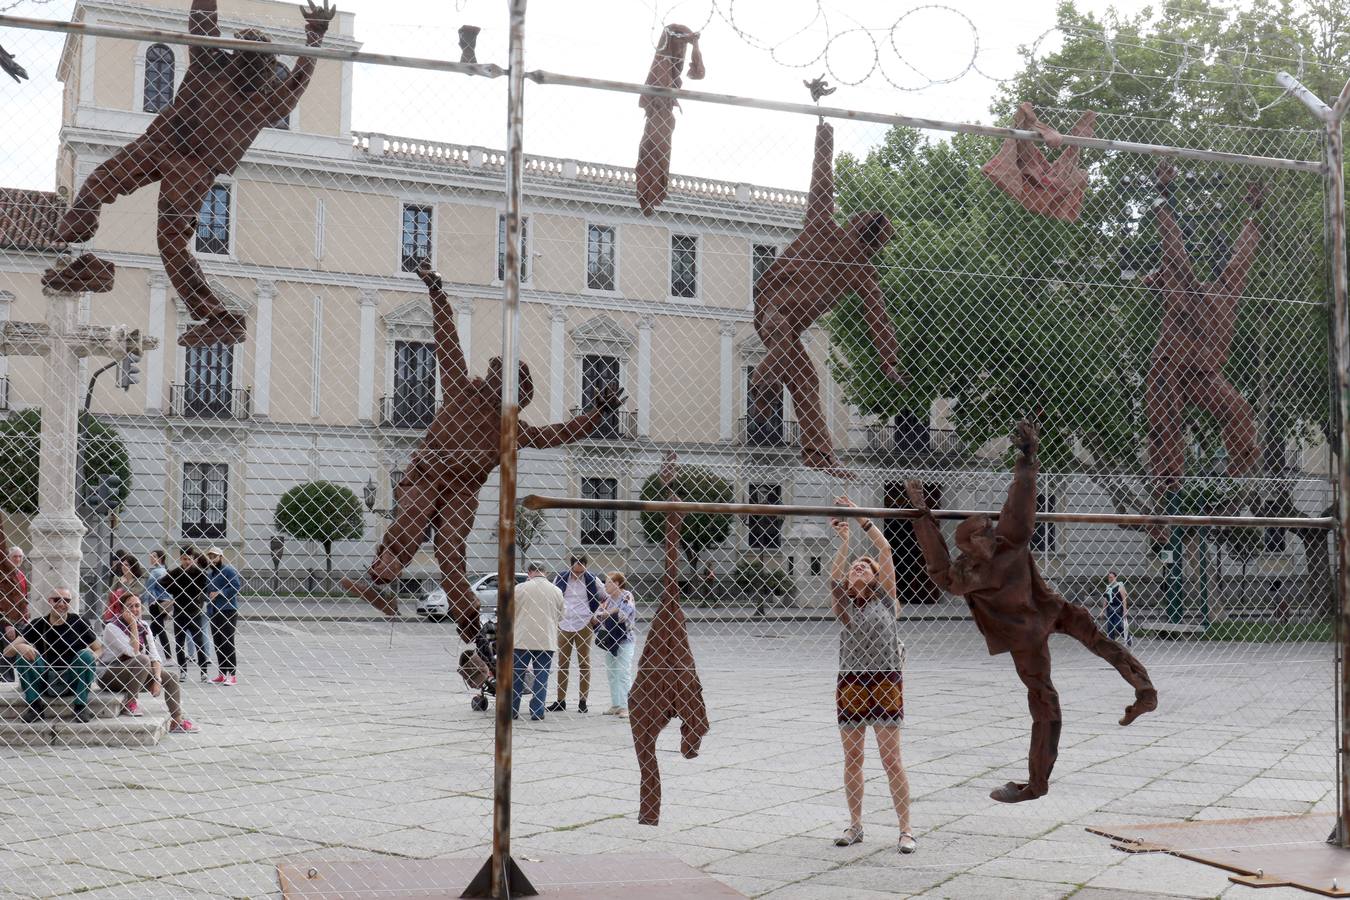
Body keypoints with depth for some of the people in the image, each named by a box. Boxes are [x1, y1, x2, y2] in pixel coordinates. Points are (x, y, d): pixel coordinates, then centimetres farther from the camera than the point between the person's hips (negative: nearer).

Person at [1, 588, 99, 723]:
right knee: (24, 654, -20)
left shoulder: (79, 624, -5)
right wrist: (19, 647, -33)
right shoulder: (37, 625, -4)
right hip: (43, 683, 1)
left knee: (86, 655, -24)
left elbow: (98, 648, 3)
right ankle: (35, 705, -12)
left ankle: (81, 705, -16)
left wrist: (94, 658, -22)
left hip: (72, 682, -1)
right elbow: (7, 651, -9)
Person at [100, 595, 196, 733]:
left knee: (172, 678, -8)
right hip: (110, 675, -7)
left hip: (135, 674, 7)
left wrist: (157, 679, -16)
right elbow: (134, 652, -24)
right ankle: (129, 704, -23)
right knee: (143, 659, -33)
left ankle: (177, 721, -4)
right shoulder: (112, 627, -16)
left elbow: (155, 655, -1)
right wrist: (133, 624, -23)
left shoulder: (143, 626, 4)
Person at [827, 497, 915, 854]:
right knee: (852, 759, 8)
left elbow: (885, 550, -3)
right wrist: (844, 541, -20)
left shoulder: (885, 599, 5)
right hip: (849, 684, 3)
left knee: (891, 759, -4)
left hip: (885, 683, -3)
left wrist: (860, 517, -6)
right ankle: (855, 826, 19)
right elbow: (833, 577, -11)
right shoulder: (843, 605, 10)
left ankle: (906, 830, 0)